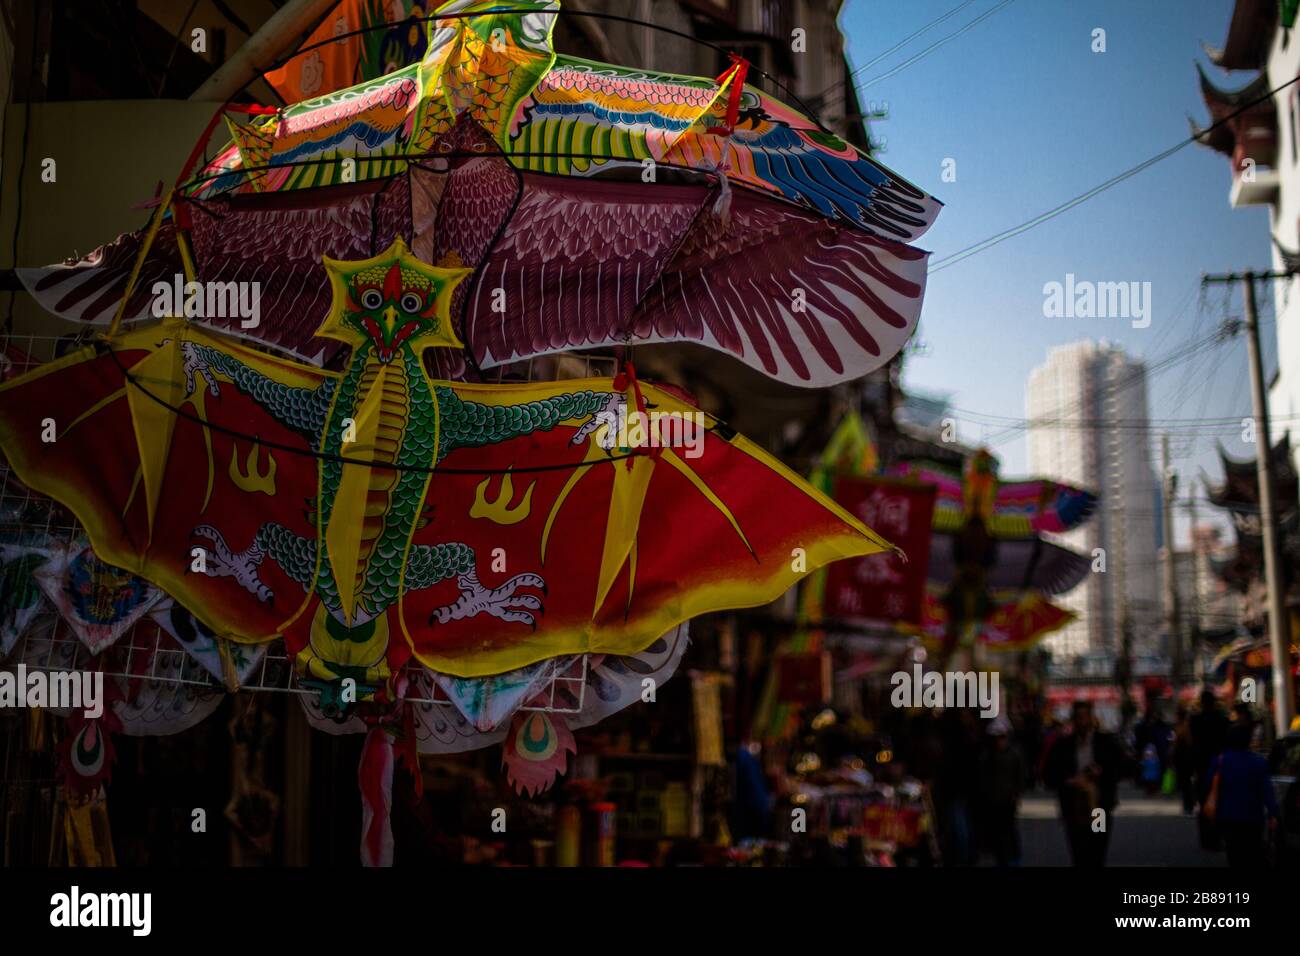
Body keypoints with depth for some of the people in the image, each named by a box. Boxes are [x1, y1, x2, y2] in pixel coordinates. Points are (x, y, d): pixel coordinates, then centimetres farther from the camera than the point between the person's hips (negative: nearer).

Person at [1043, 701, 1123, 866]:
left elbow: (1120, 769, 7)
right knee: (1079, 858, 1)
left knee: (1097, 859, -3)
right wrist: (1068, 781, -13)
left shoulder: (1107, 742, 5)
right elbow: (1049, 776, 5)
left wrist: (1101, 773, -11)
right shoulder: (1062, 745, 5)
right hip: (1074, 814, 1)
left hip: (1099, 811, -1)